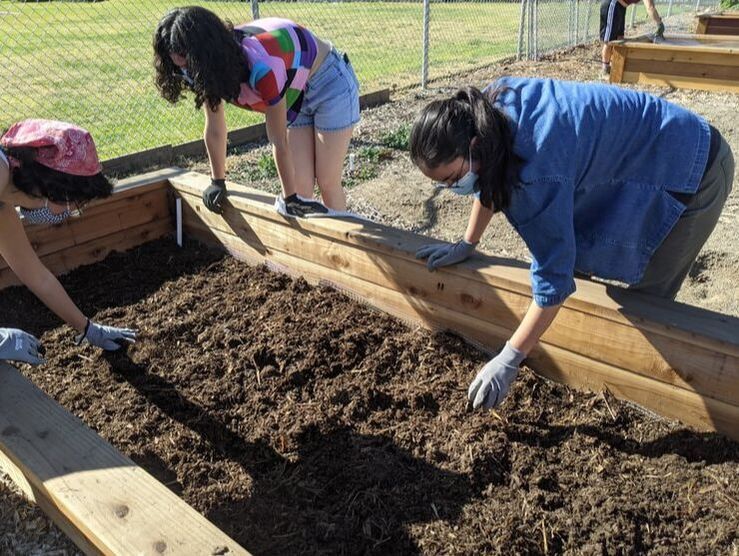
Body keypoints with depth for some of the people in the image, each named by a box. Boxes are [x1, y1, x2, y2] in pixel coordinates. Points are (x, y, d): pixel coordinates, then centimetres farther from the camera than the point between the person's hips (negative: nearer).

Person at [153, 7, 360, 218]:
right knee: (302, 187, 2)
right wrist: (218, 182, 2)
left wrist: (290, 198, -20)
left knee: (327, 184, -3)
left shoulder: (261, 67, -39)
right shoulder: (207, 71, -18)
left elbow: (279, 142, -30)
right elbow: (214, 130, -5)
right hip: (294, 95, 6)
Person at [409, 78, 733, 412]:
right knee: (573, 252, 13)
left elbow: (553, 277, -33)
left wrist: (508, 360, -27)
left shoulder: (539, 167, -39)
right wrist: (465, 246, 8)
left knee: (646, 300, -2)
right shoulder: (490, 109, -15)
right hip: (636, 155, 9)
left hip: (694, 170, -8)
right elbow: (491, 180, 5)